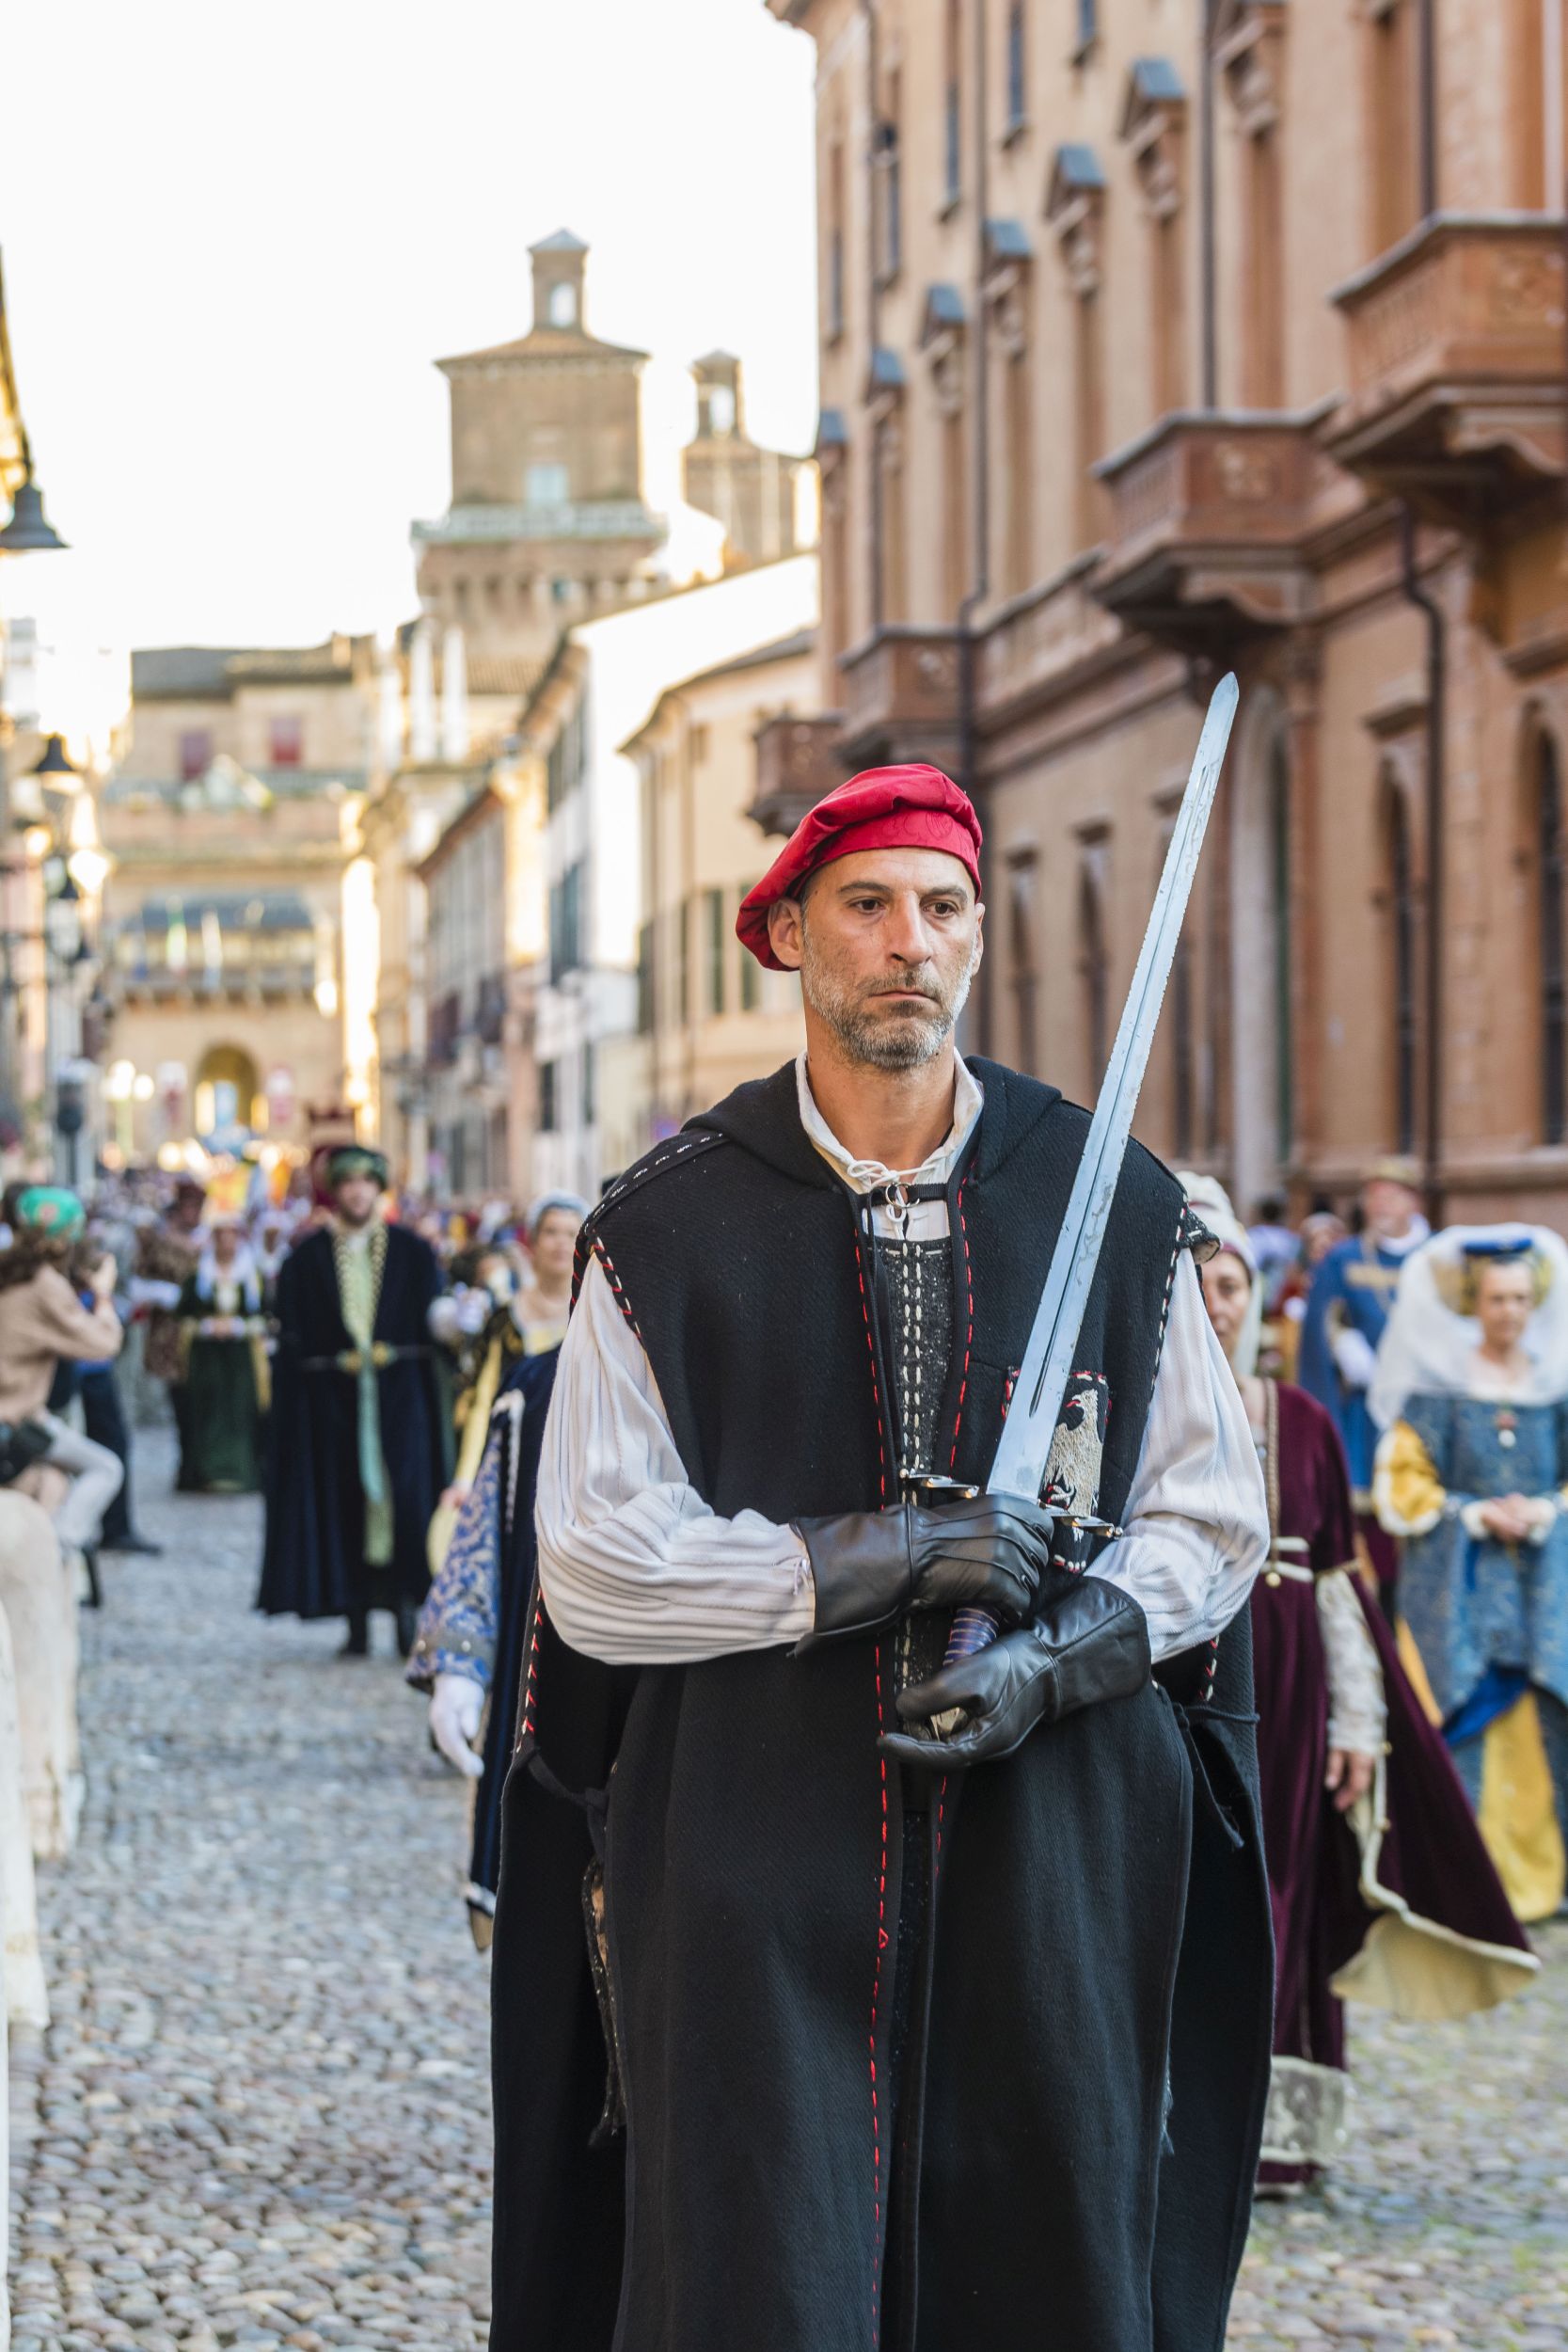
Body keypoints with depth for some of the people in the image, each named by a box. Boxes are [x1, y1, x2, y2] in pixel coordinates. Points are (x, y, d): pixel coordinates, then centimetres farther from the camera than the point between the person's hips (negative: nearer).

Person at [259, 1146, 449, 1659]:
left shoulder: (413, 1252, 8)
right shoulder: (308, 1259, 8)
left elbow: (436, 1323, 5)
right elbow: (291, 1339, 4)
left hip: (400, 1399, 0)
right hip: (334, 1400, 0)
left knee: (404, 1496, -10)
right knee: (345, 1499, -1)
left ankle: (407, 1613, -1)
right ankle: (357, 1625, 5)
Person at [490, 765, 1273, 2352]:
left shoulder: (1115, 1210, 7)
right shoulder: (669, 1231, 2)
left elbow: (1214, 1516, 9)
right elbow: (593, 1565, -3)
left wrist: (1056, 1654, -9)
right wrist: (863, 1560, -14)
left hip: (1055, 1846, 2)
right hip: (752, 1850, -1)